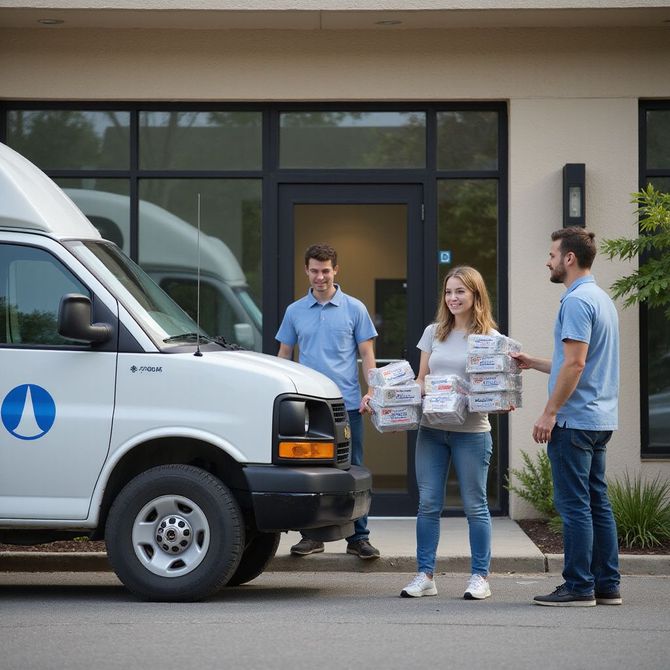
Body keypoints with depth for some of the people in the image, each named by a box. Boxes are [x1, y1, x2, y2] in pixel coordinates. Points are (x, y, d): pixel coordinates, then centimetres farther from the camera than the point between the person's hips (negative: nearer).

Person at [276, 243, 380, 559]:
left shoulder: (354, 309, 4)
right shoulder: (295, 311, 10)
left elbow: (367, 354, 4)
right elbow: (284, 355, 15)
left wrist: (371, 391, -7)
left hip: (347, 403, -2)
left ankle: (358, 537, 5)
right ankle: (312, 535, 13)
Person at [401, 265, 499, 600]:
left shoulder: (489, 337, 0)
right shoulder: (433, 333, 12)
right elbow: (420, 380, 15)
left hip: (471, 431, -4)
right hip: (431, 428, 4)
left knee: (474, 506, 1)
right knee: (428, 504, 3)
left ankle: (480, 576, 7)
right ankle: (425, 575, 7)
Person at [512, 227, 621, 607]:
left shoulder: (577, 301, -15)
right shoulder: (602, 299, 17)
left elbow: (575, 364, -21)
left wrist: (550, 413, -17)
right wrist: (534, 363, 24)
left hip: (575, 419, -10)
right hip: (600, 418, 10)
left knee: (574, 505, -5)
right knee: (597, 502, 10)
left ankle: (579, 587, -3)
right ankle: (607, 585, 12)